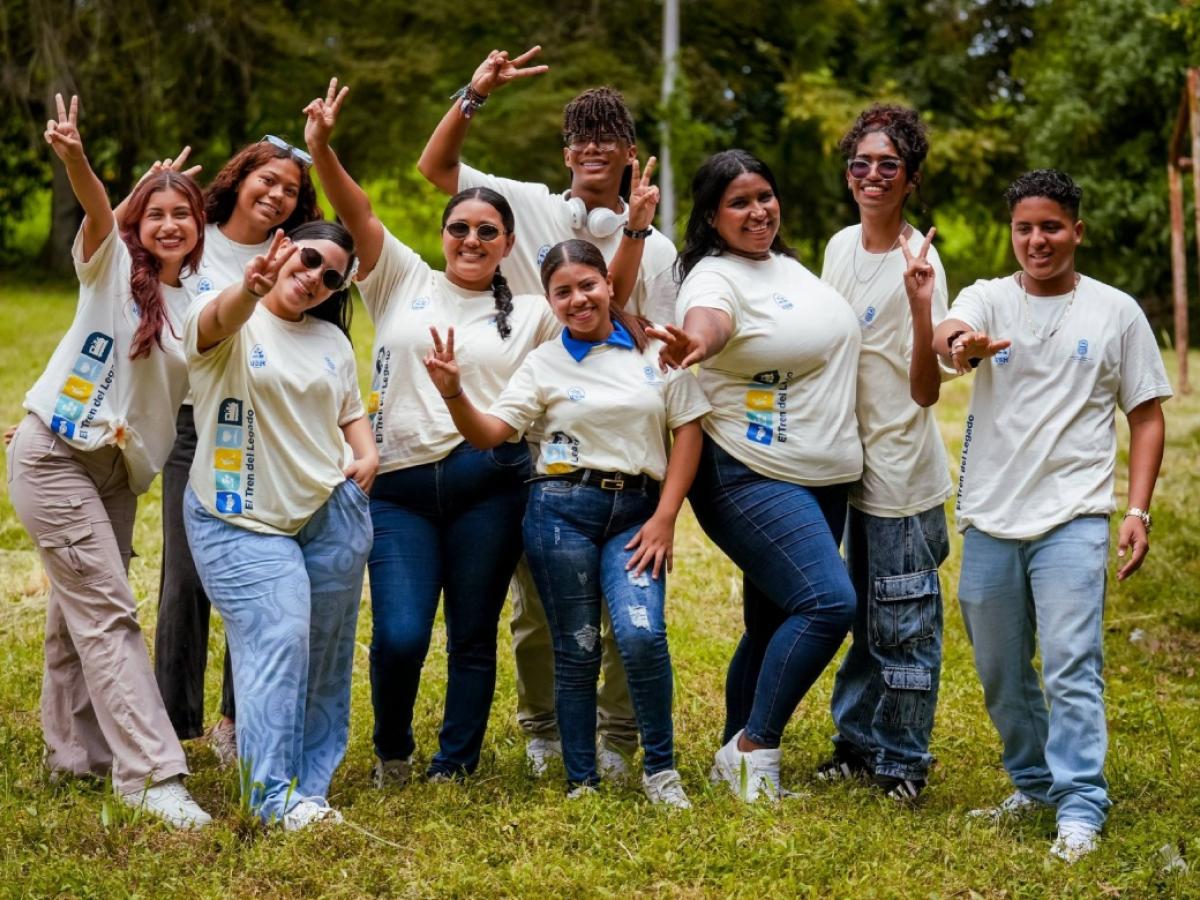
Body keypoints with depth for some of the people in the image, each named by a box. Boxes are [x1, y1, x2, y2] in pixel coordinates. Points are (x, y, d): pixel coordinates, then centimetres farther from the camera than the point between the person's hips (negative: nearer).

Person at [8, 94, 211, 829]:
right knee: (107, 611, -11)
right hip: (55, 455, -6)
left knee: (81, 611, 13)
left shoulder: (196, 305, 11)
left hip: (120, 471, 6)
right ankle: (152, 773, -16)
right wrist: (76, 161, -46)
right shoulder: (112, 267, -4)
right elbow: (99, 212, -25)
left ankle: (78, 752, 23)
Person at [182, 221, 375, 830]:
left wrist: (367, 455, 3)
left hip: (333, 515, 6)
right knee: (277, 640, -19)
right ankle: (276, 797, -18)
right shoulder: (230, 323, -7)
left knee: (325, 656, 6)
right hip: (243, 523, -6)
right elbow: (220, 319, -32)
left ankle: (312, 786, 15)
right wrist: (250, 289, -55)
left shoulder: (331, 339, 13)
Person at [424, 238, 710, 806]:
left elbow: (687, 429, 5)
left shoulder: (656, 349, 4)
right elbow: (489, 433, -2)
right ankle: (581, 782, 15)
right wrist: (454, 395, -23)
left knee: (642, 634, -18)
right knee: (577, 648, 3)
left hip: (636, 512, 0)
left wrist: (665, 516, -2)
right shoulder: (544, 364, 5)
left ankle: (660, 768, -1)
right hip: (563, 511, 0)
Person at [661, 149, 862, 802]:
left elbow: (831, 338, 30)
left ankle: (738, 762, 21)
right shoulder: (715, 276, -13)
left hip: (824, 479, 8)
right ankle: (754, 748, -9)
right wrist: (694, 342, -60)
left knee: (774, 624, 11)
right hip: (751, 477, -8)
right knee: (829, 602, -21)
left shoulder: (789, 266, 13)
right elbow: (708, 320, -38)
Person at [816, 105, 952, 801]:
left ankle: (903, 761, 12)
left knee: (902, 620, 1)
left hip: (903, 475, -7)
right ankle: (859, 741, 30)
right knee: (863, 614, 18)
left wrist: (921, 302, -34)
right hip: (853, 464, 7)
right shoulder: (842, 245, 6)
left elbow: (926, 391, -22)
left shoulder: (918, 262, -17)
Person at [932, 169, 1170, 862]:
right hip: (990, 519, 3)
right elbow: (945, 334, -20)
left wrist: (1139, 511, -5)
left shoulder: (1116, 311, 3)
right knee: (1001, 674, 12)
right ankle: (1035, 783, 30)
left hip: (1073, 518, -3)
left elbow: (1147, 416, 6)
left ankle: (1081, 808, -8)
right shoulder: (990, 299, 4)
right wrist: (960, 344, -45)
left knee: (1072, 668, -12)